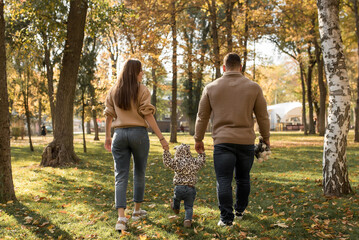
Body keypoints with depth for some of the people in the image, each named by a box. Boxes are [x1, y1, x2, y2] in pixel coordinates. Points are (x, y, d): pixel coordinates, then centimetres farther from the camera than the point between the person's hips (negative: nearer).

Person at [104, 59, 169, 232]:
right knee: (139, 173, 15)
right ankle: (137, 210, 27)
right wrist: (161, 138, -10)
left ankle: (121, 217, -11)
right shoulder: (142, 90, -5)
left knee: (120, 176, 1)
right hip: (138, 133, -2)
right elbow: (148, 115, -11)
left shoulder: (113, 91, 8)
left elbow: (109, 115, 9)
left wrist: (108, 137, 19)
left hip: (119, 134, 3)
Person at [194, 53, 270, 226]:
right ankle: (240, 211, 30)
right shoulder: (253, 87, 3)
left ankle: (226, 218, -2)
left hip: (222, 142, -1)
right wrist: (266, 138, 20)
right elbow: (263, 117, 7)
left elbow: (202, 117, 8)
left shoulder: (211, 88, 4)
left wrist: (198, 139, 18)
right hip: (246, 141, 2)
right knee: (243, 178, 17)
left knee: (224, 181, 0)